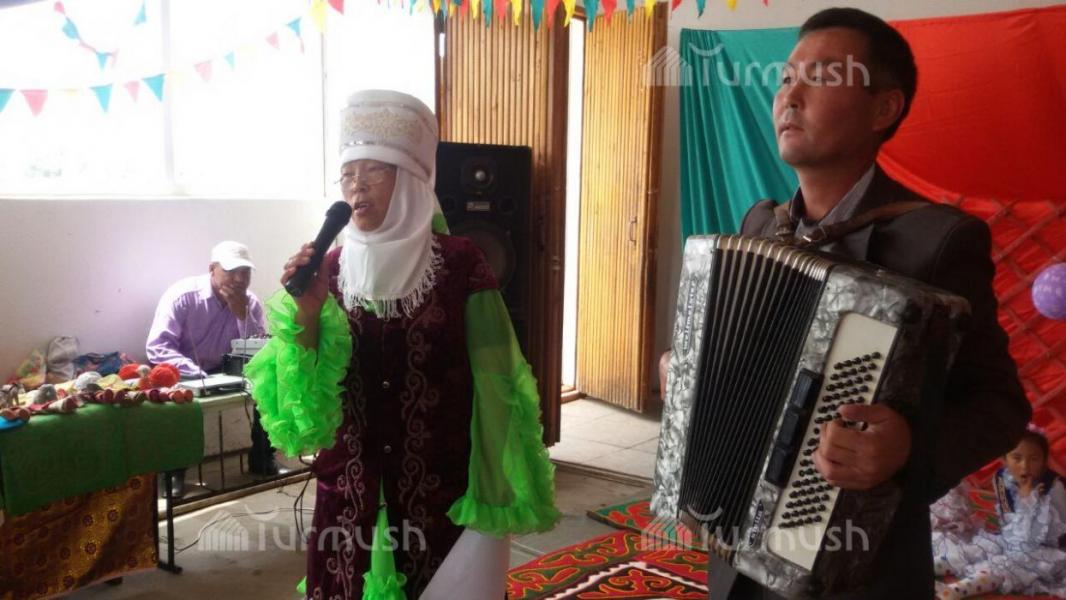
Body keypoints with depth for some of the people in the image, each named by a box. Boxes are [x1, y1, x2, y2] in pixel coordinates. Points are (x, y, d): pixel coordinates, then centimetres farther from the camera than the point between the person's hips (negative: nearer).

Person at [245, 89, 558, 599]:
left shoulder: (460, 264, -8)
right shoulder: (330, 269, 1)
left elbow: (493, 384, -7)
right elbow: (308, 400, -2)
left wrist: (499, 497, -7)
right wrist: (306, 310, -16)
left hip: (443, 490, -2)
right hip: (350, 494, 3)